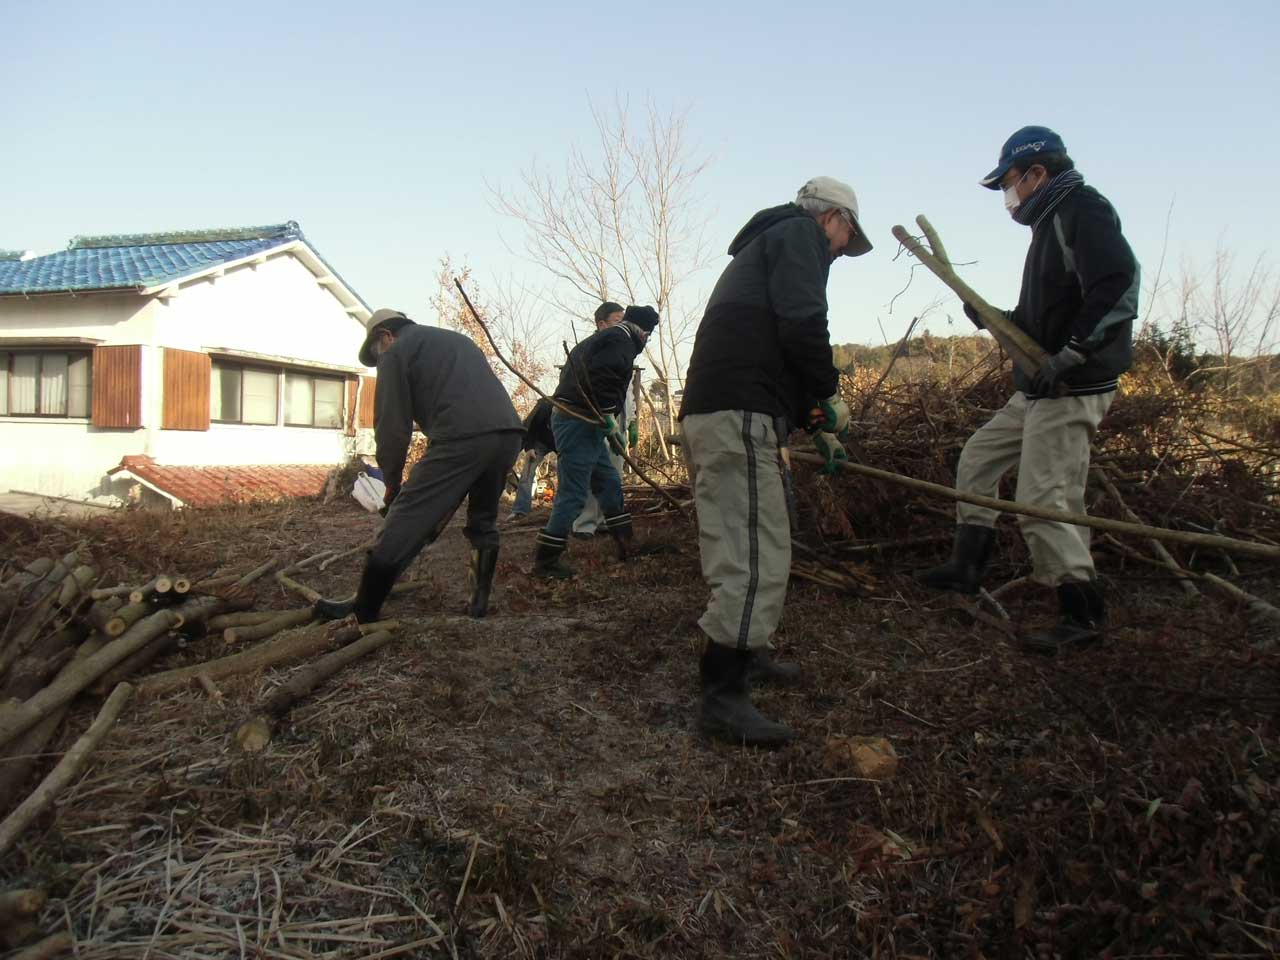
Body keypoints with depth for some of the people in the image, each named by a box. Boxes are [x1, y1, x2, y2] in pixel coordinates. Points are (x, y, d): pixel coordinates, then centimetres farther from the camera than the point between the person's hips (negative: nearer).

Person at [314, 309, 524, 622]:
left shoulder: (396, 351, 13)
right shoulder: (458, 340, 35)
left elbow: (392, 424, 7)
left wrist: (392, 481, 19)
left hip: (461, 438, -7)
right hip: (509, 431, 7)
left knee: (405, 523, 1)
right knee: (483, 522, 23)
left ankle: (364, 608, 8)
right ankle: (479, 601, 26)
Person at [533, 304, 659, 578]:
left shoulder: (602, 338, 23)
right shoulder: (621, 341, -9)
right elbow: (599, 381, -25)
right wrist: (611, 424, -17)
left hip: (574, 421, 11)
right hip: (579, 423, -11)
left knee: (609, 483, 17)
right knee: (572, 493, -7)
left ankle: (627, 545, 24)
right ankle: (546, 560, -4)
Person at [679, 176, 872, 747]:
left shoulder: (766, 241, 34)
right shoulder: (800, 232, 4)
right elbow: (802, 324, -14)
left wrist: (813, 423, 32)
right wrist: (829, 394, 1)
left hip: (707, 413, 11)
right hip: (737, 416, -11)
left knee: (747, 547, 21)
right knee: (756, 556, -12)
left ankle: (744, 655, 32)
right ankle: (723, 697, -11)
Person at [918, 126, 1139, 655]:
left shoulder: (1081, 210, -11)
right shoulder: (1052, 221, 20)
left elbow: (1120, 285, -26)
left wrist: (1068, 356, -27)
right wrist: (996, 319, 12)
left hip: (1071, 391, -11)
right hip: (1040, 389, 11)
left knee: (1043, 501, -10)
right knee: (978, 457, 15)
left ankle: (1084, 615, 3)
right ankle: (966, 567, 24)